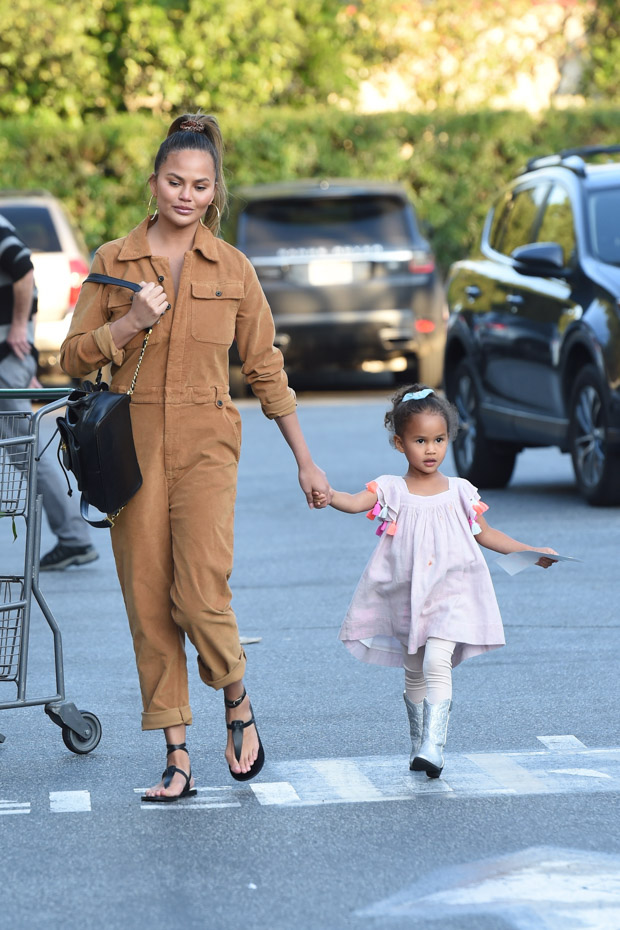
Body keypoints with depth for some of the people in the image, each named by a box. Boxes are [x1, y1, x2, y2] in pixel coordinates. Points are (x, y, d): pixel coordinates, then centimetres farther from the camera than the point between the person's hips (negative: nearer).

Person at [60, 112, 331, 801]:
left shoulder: (233, 270, 4)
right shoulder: (113, 262, 4)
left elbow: (265, 369, 10)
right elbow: (75, 358, 5)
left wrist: (305, 460, 11)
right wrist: (130, 324, -12)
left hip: (205, 446, -1)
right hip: (133, 445, 1)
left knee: (201, 598, -15)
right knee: (148, 607, 0)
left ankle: (239, 710, 14)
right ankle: (177, 759, 7)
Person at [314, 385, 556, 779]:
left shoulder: (460, 492, 4)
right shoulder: (391, 490, -1)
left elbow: (485, 534, 16)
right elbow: (358, 502, -19)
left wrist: (531, 552, 11)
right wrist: (327, 494, -40)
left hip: (450, 593, -2)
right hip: (406, 596, 2)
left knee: (437, 662, -20)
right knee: (414, 672, 11)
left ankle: (434, 747, -24)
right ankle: (419, 743, 25)